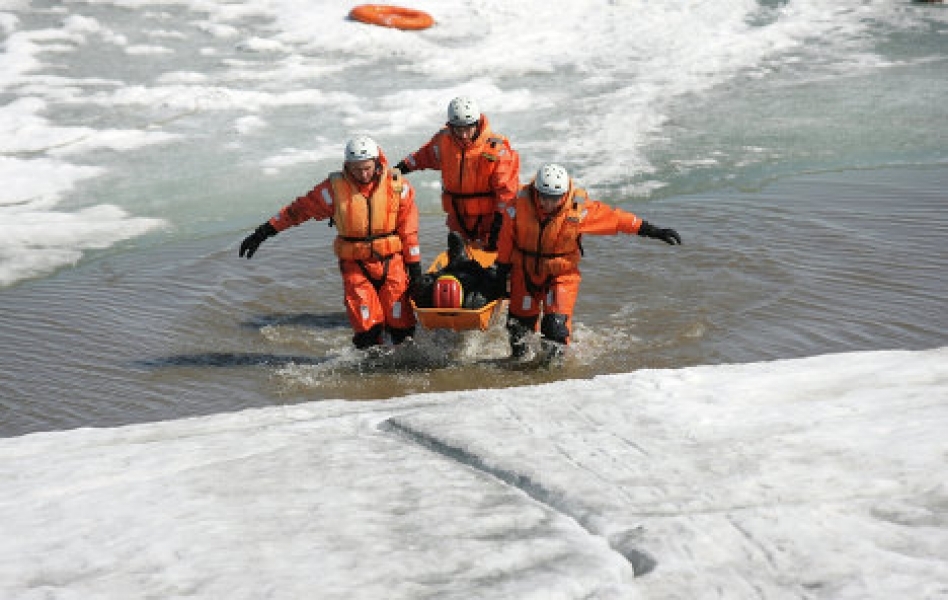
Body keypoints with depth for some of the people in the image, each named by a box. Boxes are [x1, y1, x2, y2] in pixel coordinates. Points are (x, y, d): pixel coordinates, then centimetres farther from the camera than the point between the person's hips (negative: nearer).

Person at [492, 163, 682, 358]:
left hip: (562, 274, -1)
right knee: (520, 320, 14)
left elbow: (614, 218, -15)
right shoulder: (521, 204, -18)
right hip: (525, 271, 2)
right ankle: (517, 356, 40)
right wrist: (502, 270, 3)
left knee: (557, 323, -16)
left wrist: (653, 231, -14)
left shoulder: (578, 208, -20)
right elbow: (507, 237, -4)